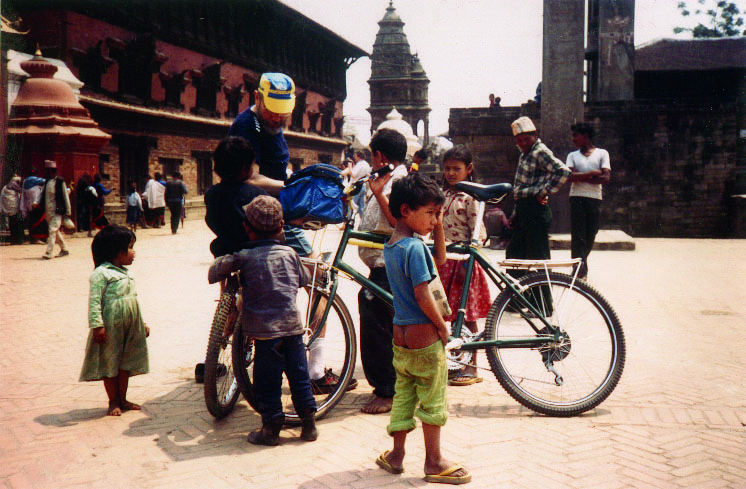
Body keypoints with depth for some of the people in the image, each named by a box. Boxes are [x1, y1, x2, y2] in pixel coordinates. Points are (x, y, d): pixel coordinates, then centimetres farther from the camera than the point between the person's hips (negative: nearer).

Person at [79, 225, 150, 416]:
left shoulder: (126, 274, 14)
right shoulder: (101, 273, -13)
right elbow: (94, 300, -17)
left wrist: (142, 323, 22)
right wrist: (97, 325, -23)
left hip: (130, 328, 8)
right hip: (110, 328, -8)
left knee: (126, 363, 13)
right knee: (109, 364, 4)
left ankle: (122, 399, 25)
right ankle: (113, 402, 15)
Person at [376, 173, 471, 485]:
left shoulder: (390, 246, 9)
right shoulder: (415, 247, -20)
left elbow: (439, 260, 17)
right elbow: (423, 294, -23)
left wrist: (438, 225, 9)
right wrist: (442, 326, -11)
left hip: (400, 333, 8)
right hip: (424, 336, -8)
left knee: (404, 395, 18)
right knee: (433, 400, 5)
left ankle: (396, 455, 27)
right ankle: (434, 462, 16)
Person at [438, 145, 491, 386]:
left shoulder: (470, 196, -8)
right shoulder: (443, 195, 12)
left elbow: (477, 233, -11)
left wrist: (467, 263, -16)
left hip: (463, 261, -6)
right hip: (444, 260, 6)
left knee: (467, 316, 0)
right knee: (453, 315, 10)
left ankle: (471, 368, 8)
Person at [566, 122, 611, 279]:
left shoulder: (602, 153, 8)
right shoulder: (572, 156, 13)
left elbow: (606, 178, -6)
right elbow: (569, 176, -5)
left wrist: (581, 177, -7)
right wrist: (592, 174, -9)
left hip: (595, 199, 0)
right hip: (577, 198, 0)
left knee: (590, 236, 5)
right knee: (577, 235, -9)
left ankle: (581, 266, 19)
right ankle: (579, 270, -14)